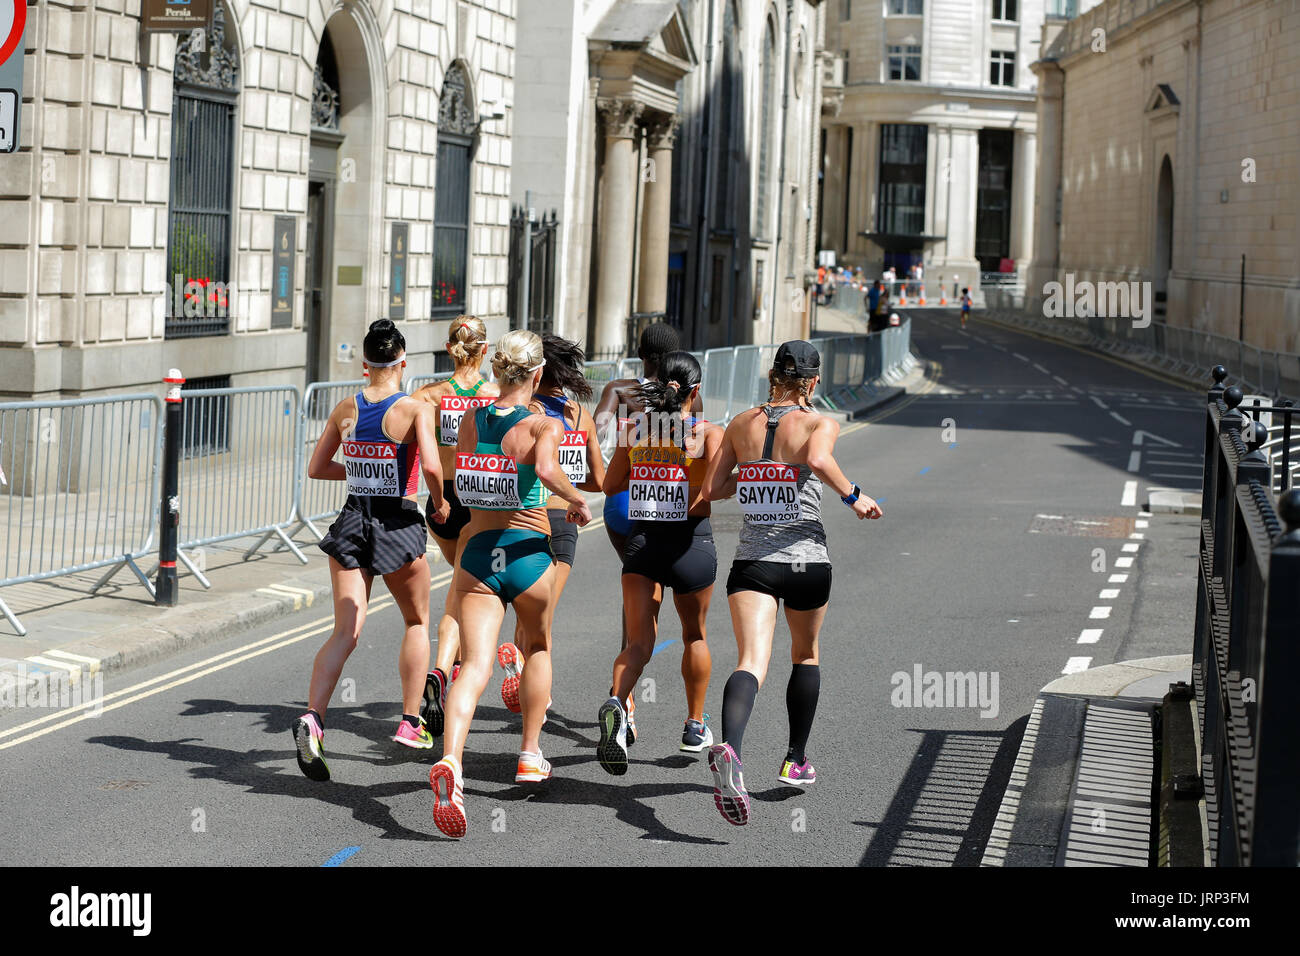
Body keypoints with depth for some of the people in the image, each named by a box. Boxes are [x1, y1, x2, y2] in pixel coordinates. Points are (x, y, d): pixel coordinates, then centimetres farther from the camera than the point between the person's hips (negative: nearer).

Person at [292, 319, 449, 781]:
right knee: (417, 622, 19)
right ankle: (410, 722, 21)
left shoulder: (346, 409, 3)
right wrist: (440, 502, -4)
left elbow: (316, 467, 9)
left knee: (345, 633, 0)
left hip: (352, 522, 3)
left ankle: (313, 717, -21)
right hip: (398, 524, -3)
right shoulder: (415, 410, -10)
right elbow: (431, 467, -22)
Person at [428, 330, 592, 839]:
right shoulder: (543, 425, -9)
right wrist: (577, 501, -13)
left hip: (476, 551, 2)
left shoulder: (471, 421, 6)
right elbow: (547, 470, -29)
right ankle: (530, 754, 34)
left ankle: (450, 760, -32)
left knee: (475, 665, -8)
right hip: (528, 553, -2)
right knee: (538, 648, 26)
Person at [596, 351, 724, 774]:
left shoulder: (634, 428, 2)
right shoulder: (708, 433, -8)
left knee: (639, 642, 0)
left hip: (641, 541, 2)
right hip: (691, 542, -1)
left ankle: (616, 703, -31)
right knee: (694, 635, 21)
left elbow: (610, 485, 9)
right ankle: (695, 726, 34)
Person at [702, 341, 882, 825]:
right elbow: (819, 460, -25)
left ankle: (729, 749, -41)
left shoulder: (741, 424, 8)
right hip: (807, 559, -1)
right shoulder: (820, 423, -3)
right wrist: (853, 496, -11)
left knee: (752, 662, -12)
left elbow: (712, 488, 9)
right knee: (806, 656, 24)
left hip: (751, 561, 1)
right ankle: (795, 762, 32)